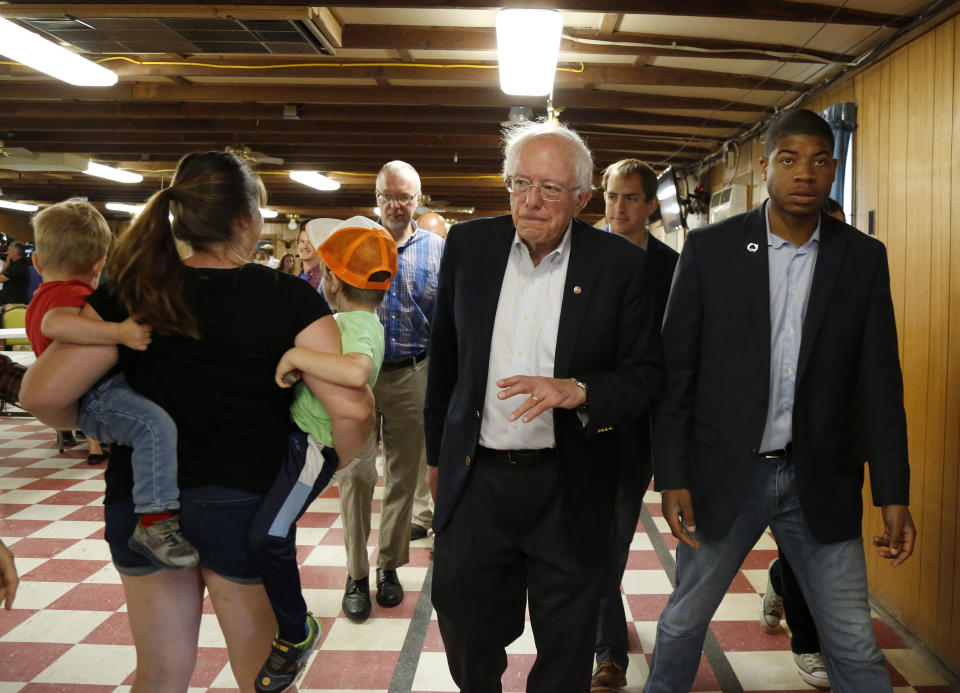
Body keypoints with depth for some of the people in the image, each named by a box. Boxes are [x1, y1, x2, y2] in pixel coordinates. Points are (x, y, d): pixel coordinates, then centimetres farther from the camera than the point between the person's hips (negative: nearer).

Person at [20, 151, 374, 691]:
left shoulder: (134, 292, -6)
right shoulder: (289, 298, -13)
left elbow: (43, 394, -11)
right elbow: (351, 408, -20)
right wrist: (341, 463, 0)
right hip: (245, 502, -2)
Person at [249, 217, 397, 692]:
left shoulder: (356, 328, -23)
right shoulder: (358, 321, 8)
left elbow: (356, 371, -46)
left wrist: (295, 355, -34)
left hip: (314, 446, -10)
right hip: (297, 431, 11)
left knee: (269, 534, -15)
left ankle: (296, 634, 4)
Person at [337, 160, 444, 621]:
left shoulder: (437, 250, 5)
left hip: (411, 376, 1)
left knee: (404, 474, 10)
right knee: (356, 473, -2)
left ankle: (389, 565, 26)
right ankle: (356, 574, 12)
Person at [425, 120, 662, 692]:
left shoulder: (621, 264, -7)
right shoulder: (468, 245, 1)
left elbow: (645, 374, -3)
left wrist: (577, 391, -23)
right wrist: (437, 451, 15)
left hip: (568, 489, -2)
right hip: (474, 477, 2)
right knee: (465, 623, 17)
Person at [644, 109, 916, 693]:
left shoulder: (864, 257, 2)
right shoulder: (710, 248, -4)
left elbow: (880, 381, 2)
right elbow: (676, 370, -4)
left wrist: (894, 495, -2)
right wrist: (673, 478, -8)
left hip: (821, 481, 1)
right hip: (725, 472, -1)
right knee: (685, 619, 15)